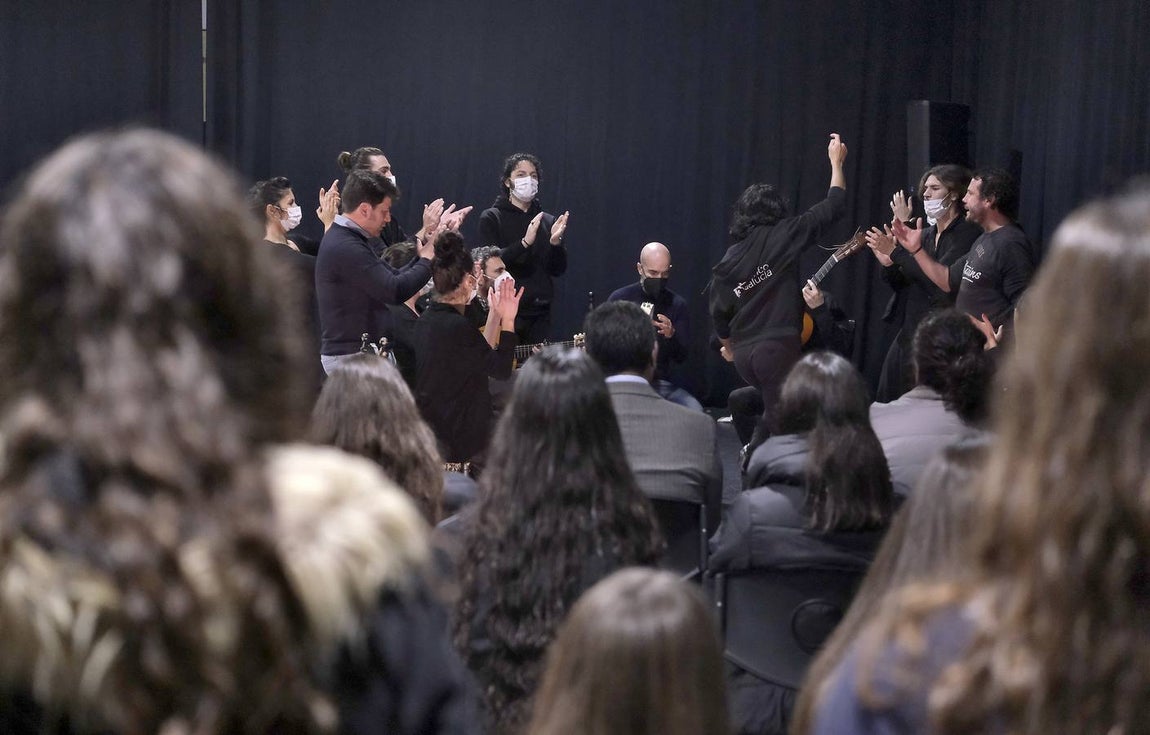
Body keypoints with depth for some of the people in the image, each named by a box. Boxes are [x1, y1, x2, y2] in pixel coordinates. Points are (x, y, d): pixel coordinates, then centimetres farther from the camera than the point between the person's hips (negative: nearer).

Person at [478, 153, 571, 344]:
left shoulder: (548, 221, 12)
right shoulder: (491, 218, 1)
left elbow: (558, 270, 7)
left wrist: (555, 241, -11)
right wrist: (525, 242, -23)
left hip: (540, 313, 4)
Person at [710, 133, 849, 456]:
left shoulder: (729, 260, 8)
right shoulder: (780, 236, -5)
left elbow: (719, 313, 10)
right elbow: (832, 207, -3)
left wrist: (728, 345, 29)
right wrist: (836, 162, 10)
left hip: (744, 353, 6)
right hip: (778, 346, -6)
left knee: (774, 409, 25)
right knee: (779, 420, -1)